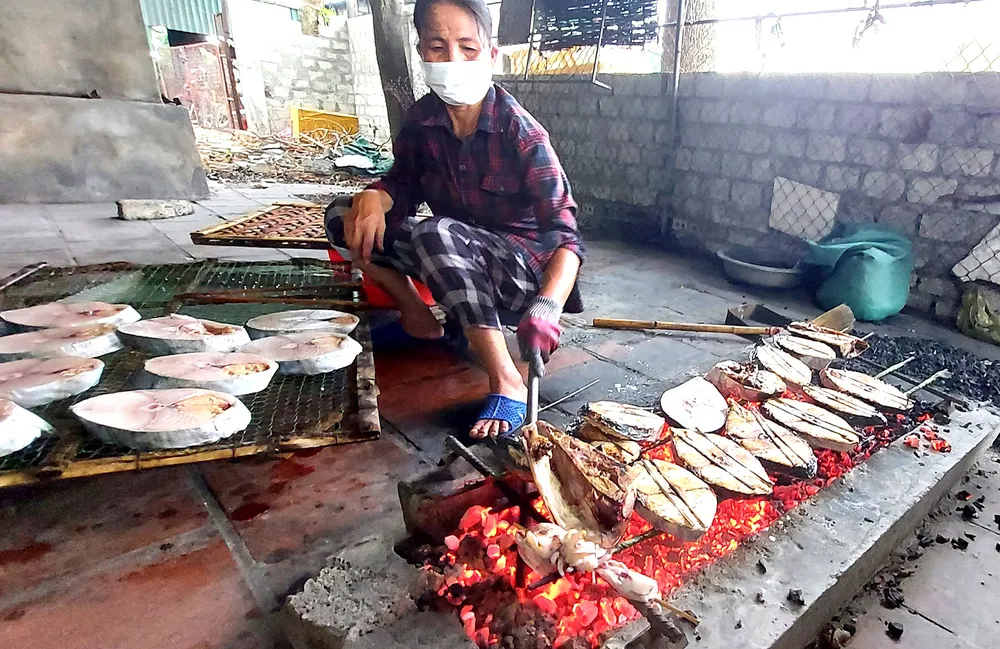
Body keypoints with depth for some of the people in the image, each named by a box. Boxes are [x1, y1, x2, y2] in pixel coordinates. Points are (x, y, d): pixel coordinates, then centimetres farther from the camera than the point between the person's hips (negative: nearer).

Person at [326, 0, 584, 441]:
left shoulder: (521, 133, -21)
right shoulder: (421, 120, -6)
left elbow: (565, 234, -25)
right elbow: (403, 183, 8)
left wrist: (546, 308, -44)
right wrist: (372, 198, -17)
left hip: (524, 266, -5)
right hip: (456, 259, 6)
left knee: (436, 234, -37)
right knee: (343, 219, -5)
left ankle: (507, 384, -34)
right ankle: (416, 316, 6)